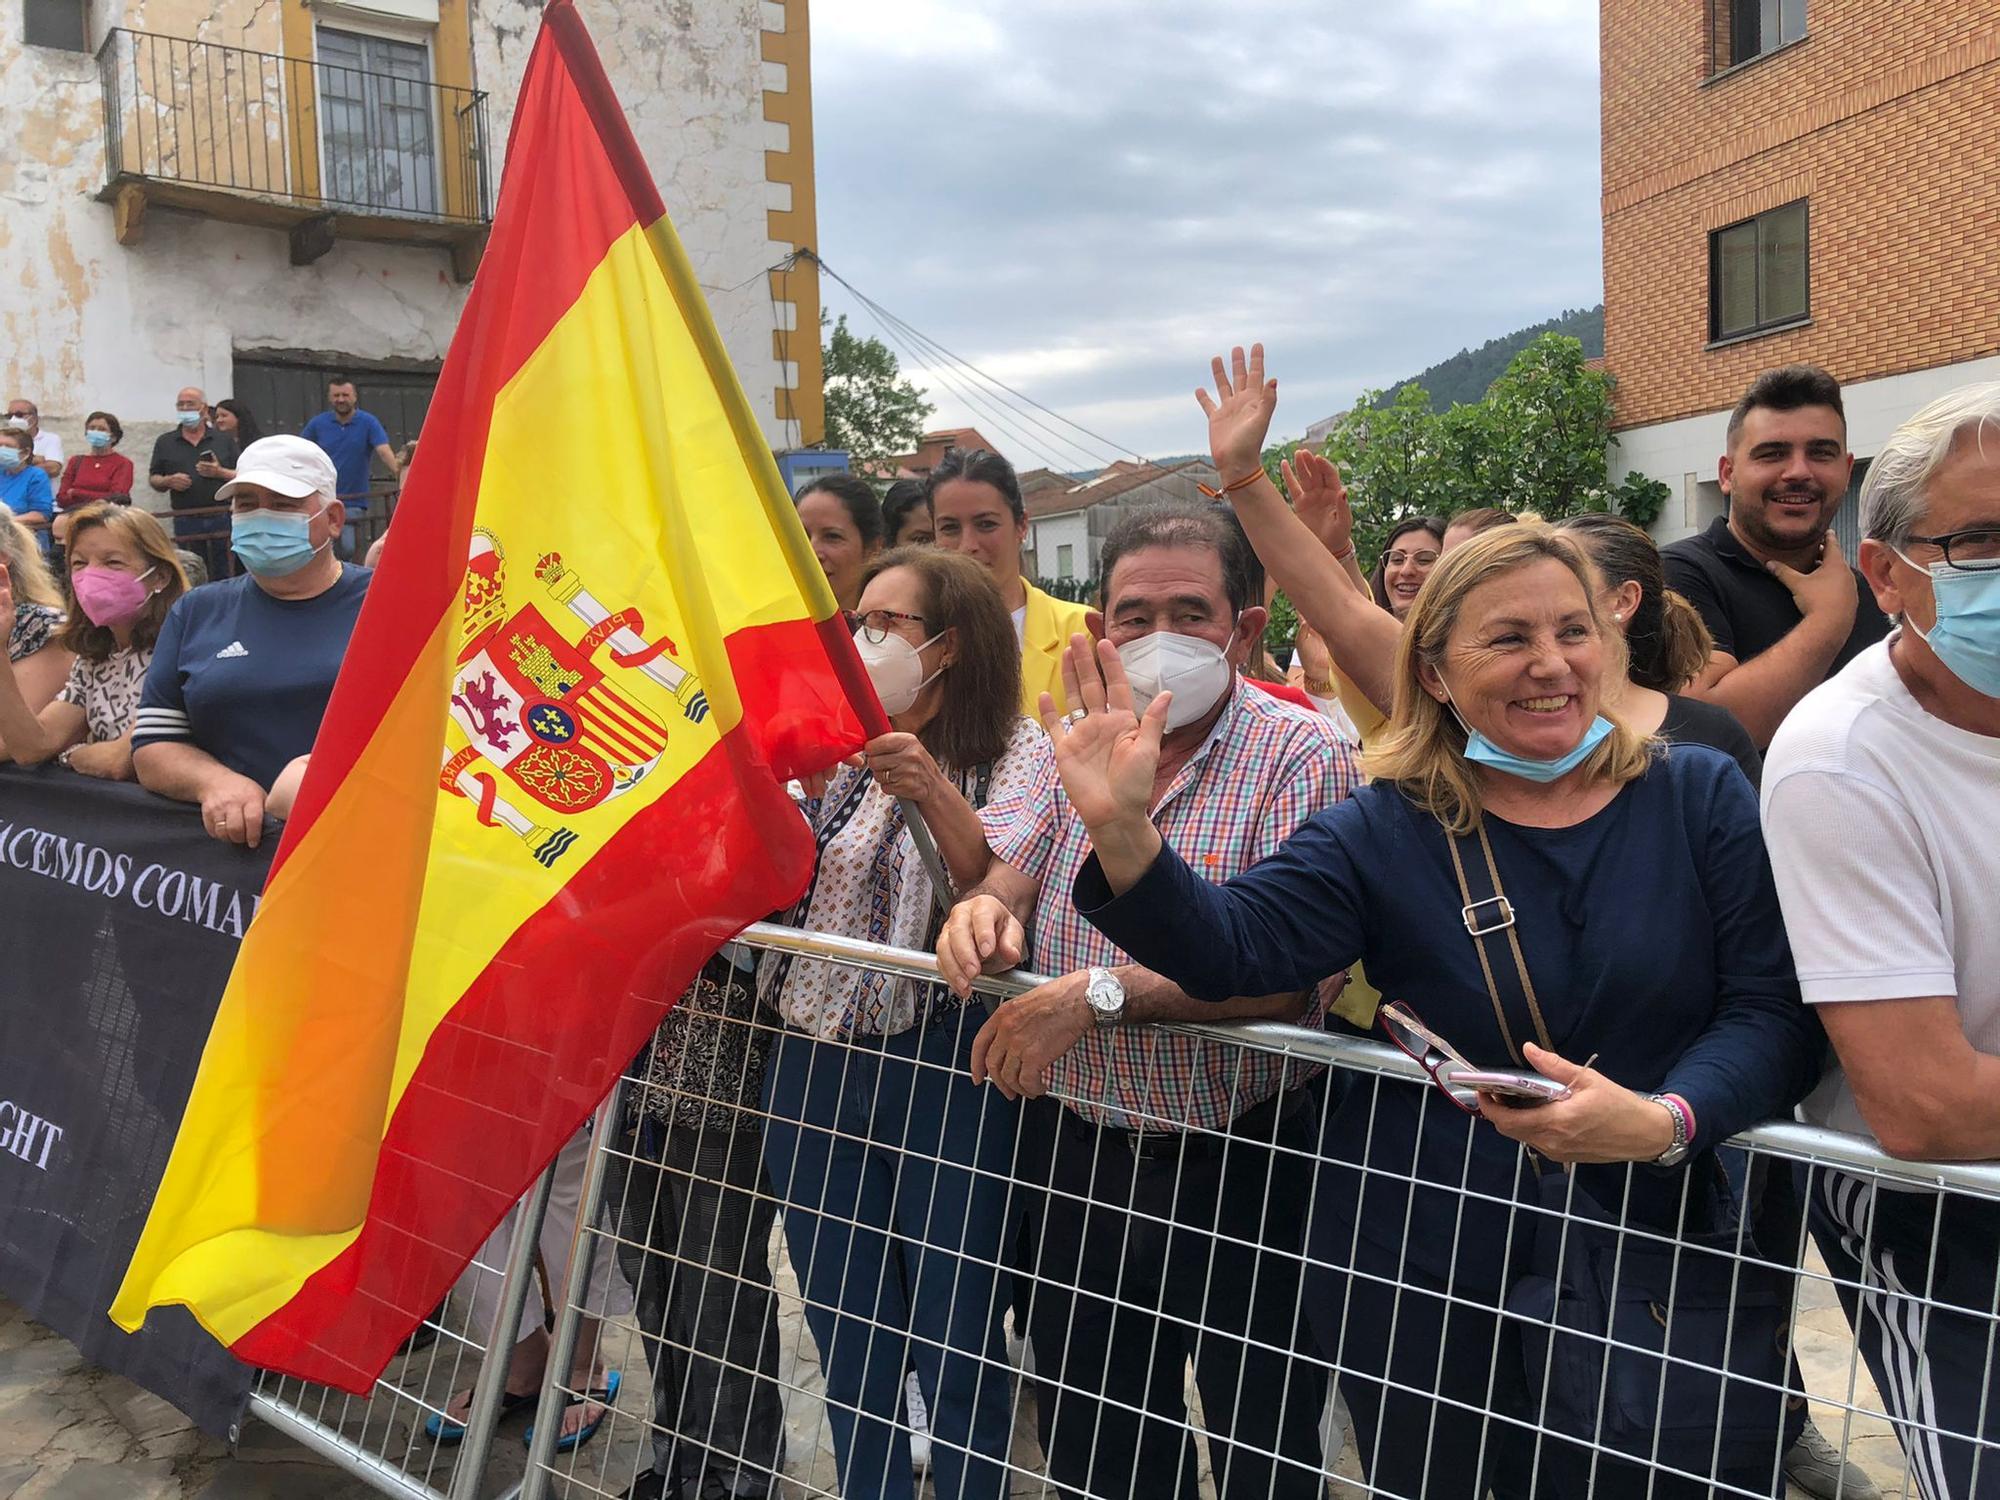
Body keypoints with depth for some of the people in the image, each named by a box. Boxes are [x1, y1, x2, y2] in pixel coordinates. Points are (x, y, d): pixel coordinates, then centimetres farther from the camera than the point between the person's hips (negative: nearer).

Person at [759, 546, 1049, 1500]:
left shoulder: (1015, 753, -4)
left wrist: (934, 796, -29)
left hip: (943, 1073, -5)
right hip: (813, 1066, 6)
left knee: (955, 1358, 2)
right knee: (849, 1351, 17)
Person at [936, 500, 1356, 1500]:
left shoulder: (1301, 756, -15)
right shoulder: (1078, 740, 4)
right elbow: (1013, 867, 3)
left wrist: (1102, 993, -33)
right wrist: (985, 906, -20)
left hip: (1239, 1165, -5)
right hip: (1078, 1149, 6)